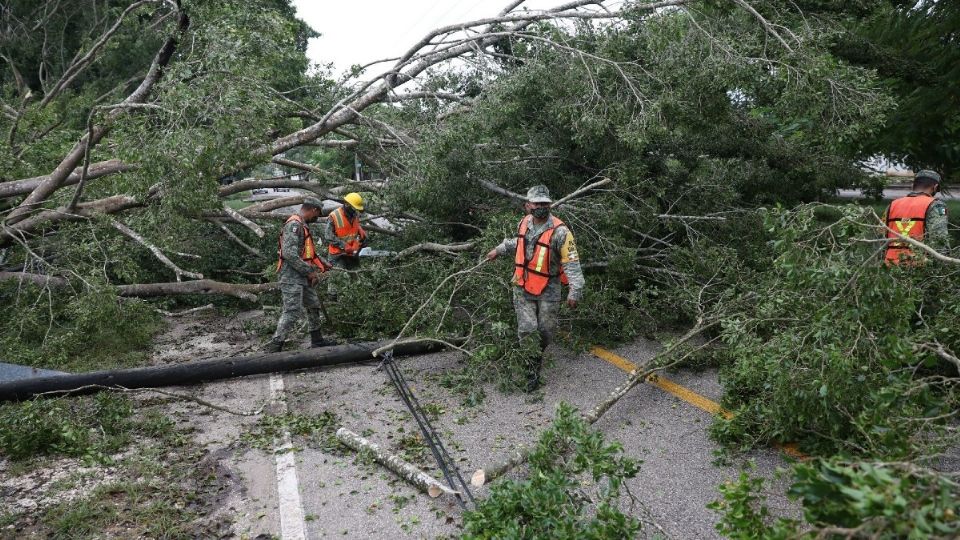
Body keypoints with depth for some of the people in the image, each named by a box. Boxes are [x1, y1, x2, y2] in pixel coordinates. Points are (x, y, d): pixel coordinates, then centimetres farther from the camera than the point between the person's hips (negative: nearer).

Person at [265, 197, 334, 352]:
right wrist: (309, 272, -20)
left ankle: (317, 339, 32)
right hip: (291, 276, -10)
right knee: (292, 312, -11)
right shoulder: (294, 224, -17)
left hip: (302, 276, 10)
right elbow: (289, 254, -26)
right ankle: (274, 347, -7)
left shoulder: (302, 225, 15)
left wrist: (323, 263, 24)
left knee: (313, 305, 18)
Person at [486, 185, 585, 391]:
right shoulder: (524, 222, -1)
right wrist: (499, 250, 27)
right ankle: (532, 372, 6)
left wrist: (575, 291, -21)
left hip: (548, 290, -3)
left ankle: (538, 356, 35)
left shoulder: (559, 231, -19)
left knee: (545, 331, 9)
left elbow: (571, 263, -18)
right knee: (527, 330, -3)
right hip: (523, 288, 3)